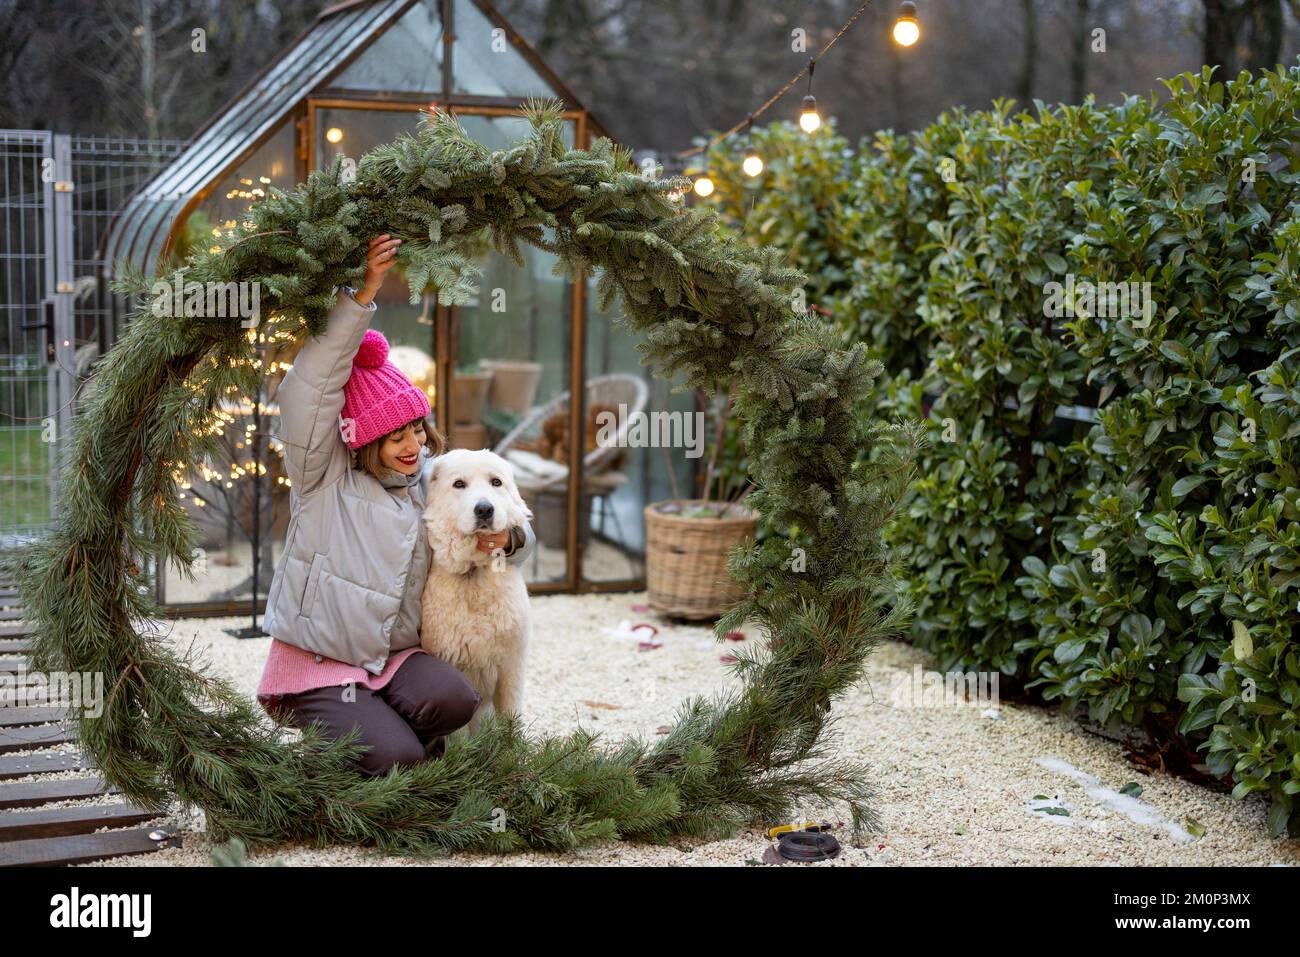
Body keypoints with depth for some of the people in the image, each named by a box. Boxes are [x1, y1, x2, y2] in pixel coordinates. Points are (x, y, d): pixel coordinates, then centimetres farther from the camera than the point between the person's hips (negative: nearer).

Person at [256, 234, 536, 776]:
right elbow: (312, 383, -21)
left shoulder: (433, 484, 8)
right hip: (315, 665, -4)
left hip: (394, 658, 4)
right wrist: (362, 295, -29)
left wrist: (508, 538, -7)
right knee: (396, 761, -25)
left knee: (453, 700, -28)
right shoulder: (324, 476, -5)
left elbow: (519, 541, 19)